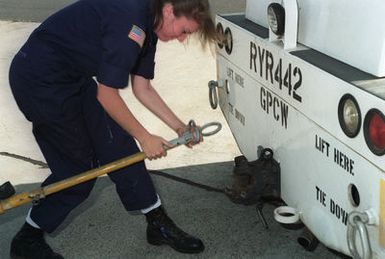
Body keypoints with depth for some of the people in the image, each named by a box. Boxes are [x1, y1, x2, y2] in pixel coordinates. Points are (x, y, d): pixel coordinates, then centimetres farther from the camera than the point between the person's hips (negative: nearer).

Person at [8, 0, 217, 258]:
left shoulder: (147, 27, 4)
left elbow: (142, 88, 11)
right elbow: (106, 95, -22)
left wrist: (180, 127, 8)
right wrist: (145, 137, -11)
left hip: (75, 78, 9)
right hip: (39, 81, -9)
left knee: (119, 148, 6)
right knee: (78, 166, -1)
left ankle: (159, 225, 15)